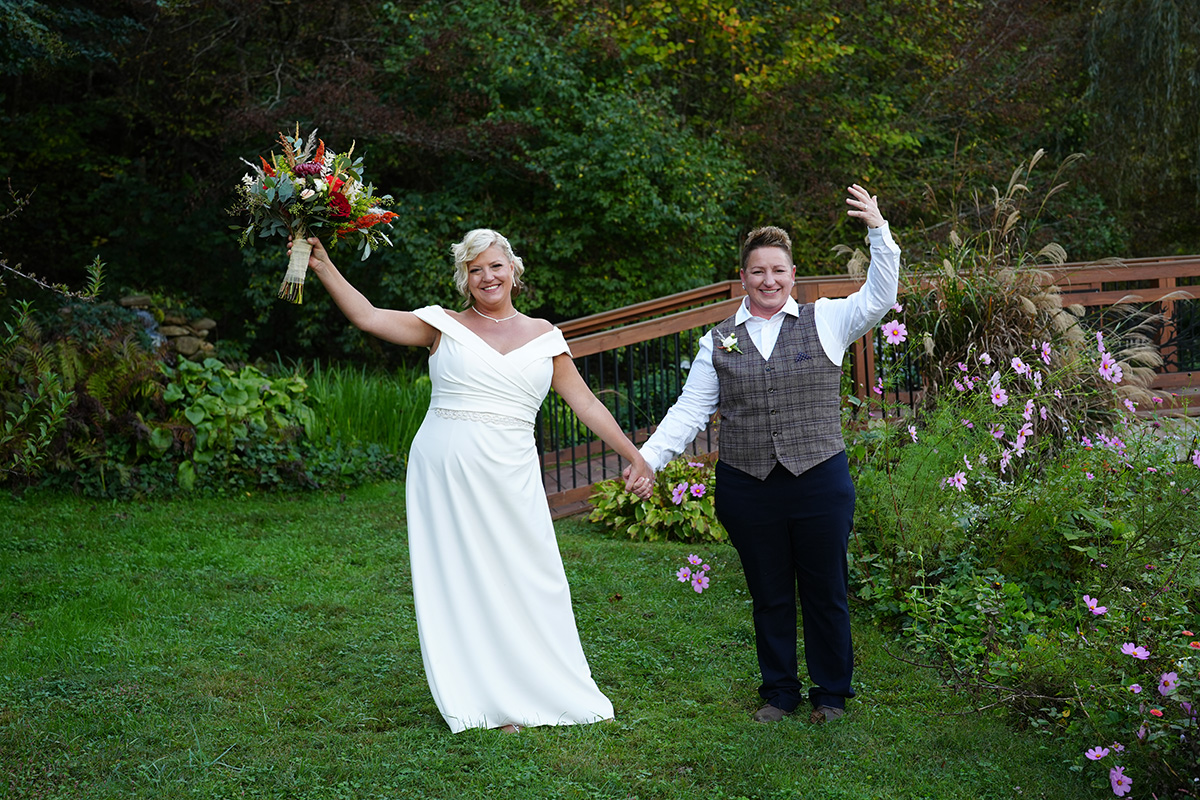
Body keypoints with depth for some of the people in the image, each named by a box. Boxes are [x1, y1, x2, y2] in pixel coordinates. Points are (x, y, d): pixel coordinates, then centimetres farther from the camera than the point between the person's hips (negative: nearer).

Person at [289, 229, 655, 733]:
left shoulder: (543, 336, 11)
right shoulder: (444, 327, 6)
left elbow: (585, 403, 13)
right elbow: (368, 317, -1)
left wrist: (634, 456, 11)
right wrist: (323, 266, -9)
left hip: (509, 478, 1)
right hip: (445, 471, -1)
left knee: (526, 576, 1)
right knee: (456, 578, 2)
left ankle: (536, 691, 17)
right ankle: (483, 698, 13)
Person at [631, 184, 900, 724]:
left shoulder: (825, 321, 5)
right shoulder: (719, 341, 8)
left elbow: (880, 297, -3)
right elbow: (690, 411, 7)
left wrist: (879, 230, -12)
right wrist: (647, 458, -4)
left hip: (820, 482, -1)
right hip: (747, 490, 1)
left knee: (825, 592, 8)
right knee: (769, 594, 11)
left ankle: (831, 693, 24)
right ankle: (779, 693, 25)